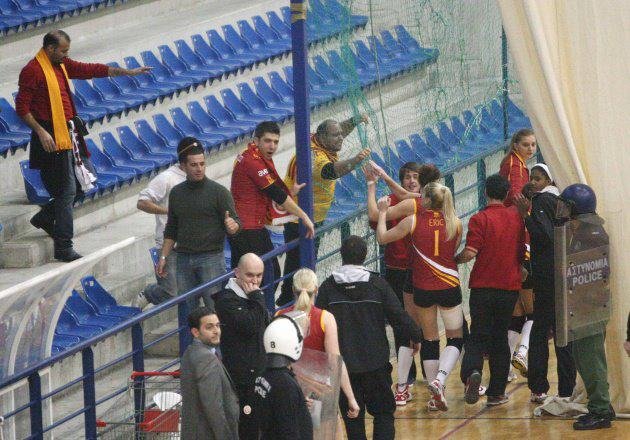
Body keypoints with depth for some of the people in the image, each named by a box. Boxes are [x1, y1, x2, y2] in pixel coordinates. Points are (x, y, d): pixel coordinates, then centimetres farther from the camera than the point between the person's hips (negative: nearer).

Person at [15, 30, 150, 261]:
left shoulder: (62, 65, 13)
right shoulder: (32, 71, -13)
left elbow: (92, 70, 17)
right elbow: (22, 107, -15)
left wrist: (128, 72, 17)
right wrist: (41, 132, -21)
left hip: (69, 134, 9)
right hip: (52, 138, -9)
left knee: (86, 180, 12)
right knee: (67, 189, -7)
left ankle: (45, 218, 26)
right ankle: (63, 247, -1)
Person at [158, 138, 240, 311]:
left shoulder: (219, 192, -3)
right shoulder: (176, 193, 11)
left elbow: (235, 223, -3)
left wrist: (232, 226, -27)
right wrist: (163, 257, 13)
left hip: (211, 257, -4)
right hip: (184, 258, 4)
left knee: (215, 306, -9)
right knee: (187, 309, 4)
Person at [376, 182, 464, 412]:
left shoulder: (414, 221, -9)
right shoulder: (455, 224, -5)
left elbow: (382, 238, 1)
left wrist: (382, 212, 13)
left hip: (423, 288, 0)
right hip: (449, 287, 0)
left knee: (429, 339, 14)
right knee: (456, 338, 10)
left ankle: (435, 395, 13)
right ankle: (439, 379, -14)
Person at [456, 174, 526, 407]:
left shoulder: (480, 219, -10)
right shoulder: (516, 217, 4)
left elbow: (470, 253, -18)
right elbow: (523, 252, 13)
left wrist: (454, 259, 2)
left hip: (483, 286, -3)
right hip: (510, 287, 3)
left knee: (478, 337, 4)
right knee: (500, 339, 12)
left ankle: (472, 372, -25)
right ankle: (496, 392, 12)